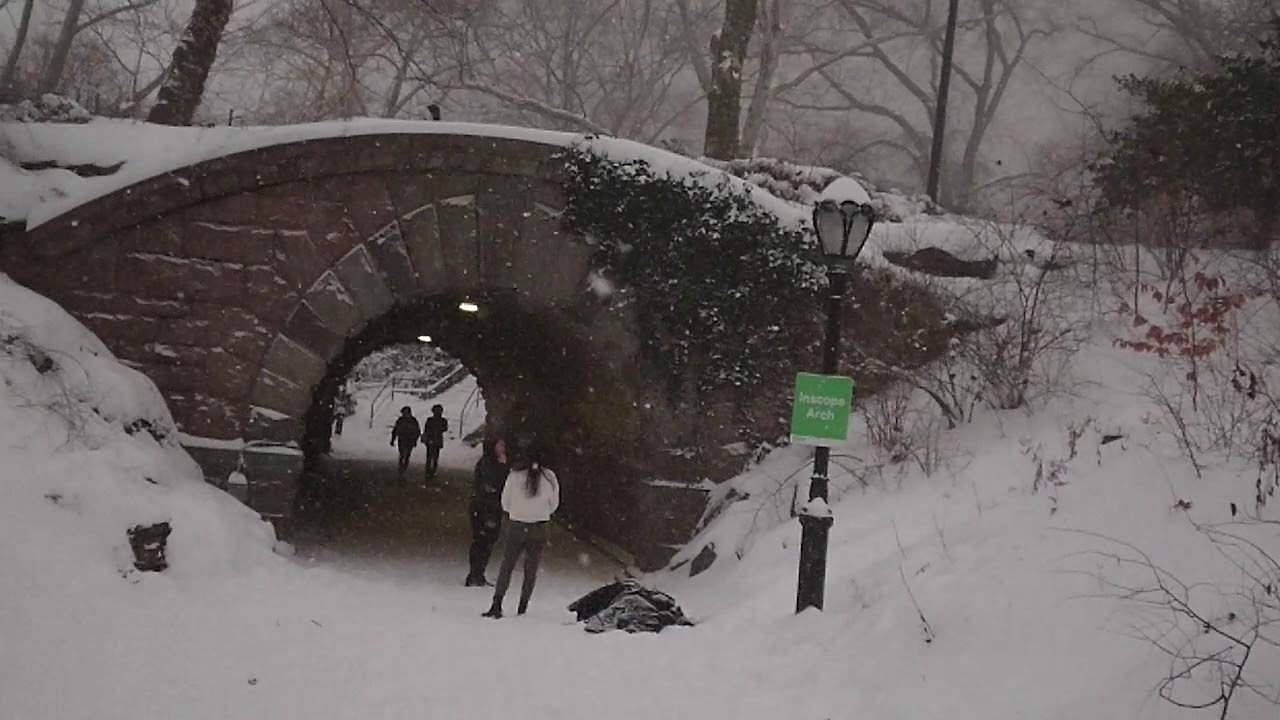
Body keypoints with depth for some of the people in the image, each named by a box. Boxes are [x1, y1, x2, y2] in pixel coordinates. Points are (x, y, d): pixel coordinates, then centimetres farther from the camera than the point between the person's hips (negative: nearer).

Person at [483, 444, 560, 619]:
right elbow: (554, 503, 6)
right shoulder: (549, 477, -6)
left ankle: (497, 605, 1)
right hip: (539, 528, 1)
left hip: (516, 526, -1)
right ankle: (522, 608, 13)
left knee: (506, 566, 9)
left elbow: (505, 503, -1)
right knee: (531, 570, 12)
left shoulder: (514, 477, -13)